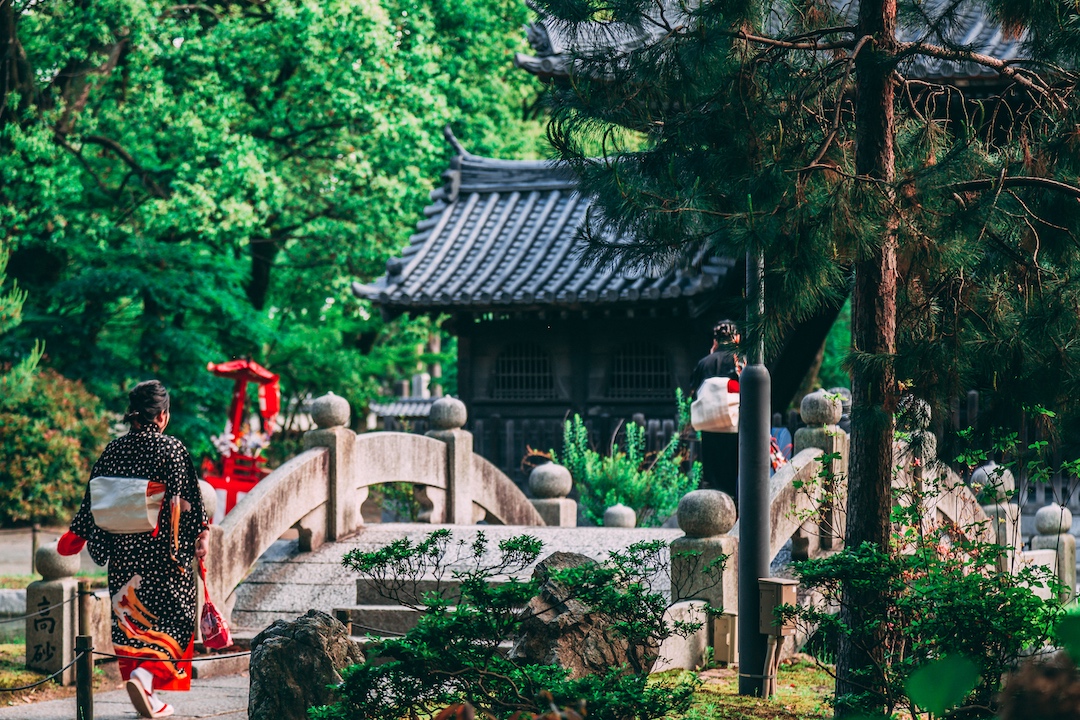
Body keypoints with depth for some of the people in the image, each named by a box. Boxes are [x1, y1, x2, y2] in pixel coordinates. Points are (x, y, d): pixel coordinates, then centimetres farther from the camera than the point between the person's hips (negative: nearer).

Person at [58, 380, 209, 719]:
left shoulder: (113, 450, 3)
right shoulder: (172, 449, -8)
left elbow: (94, 499, 8)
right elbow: (187, 499, -9)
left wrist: (77, 533, 20)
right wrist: (201, 533, 1)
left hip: (123, 551, 4)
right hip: (163, 551, -4)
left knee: (130, 616, 12)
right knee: (172, 616, 4)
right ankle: (146, 674, -19)